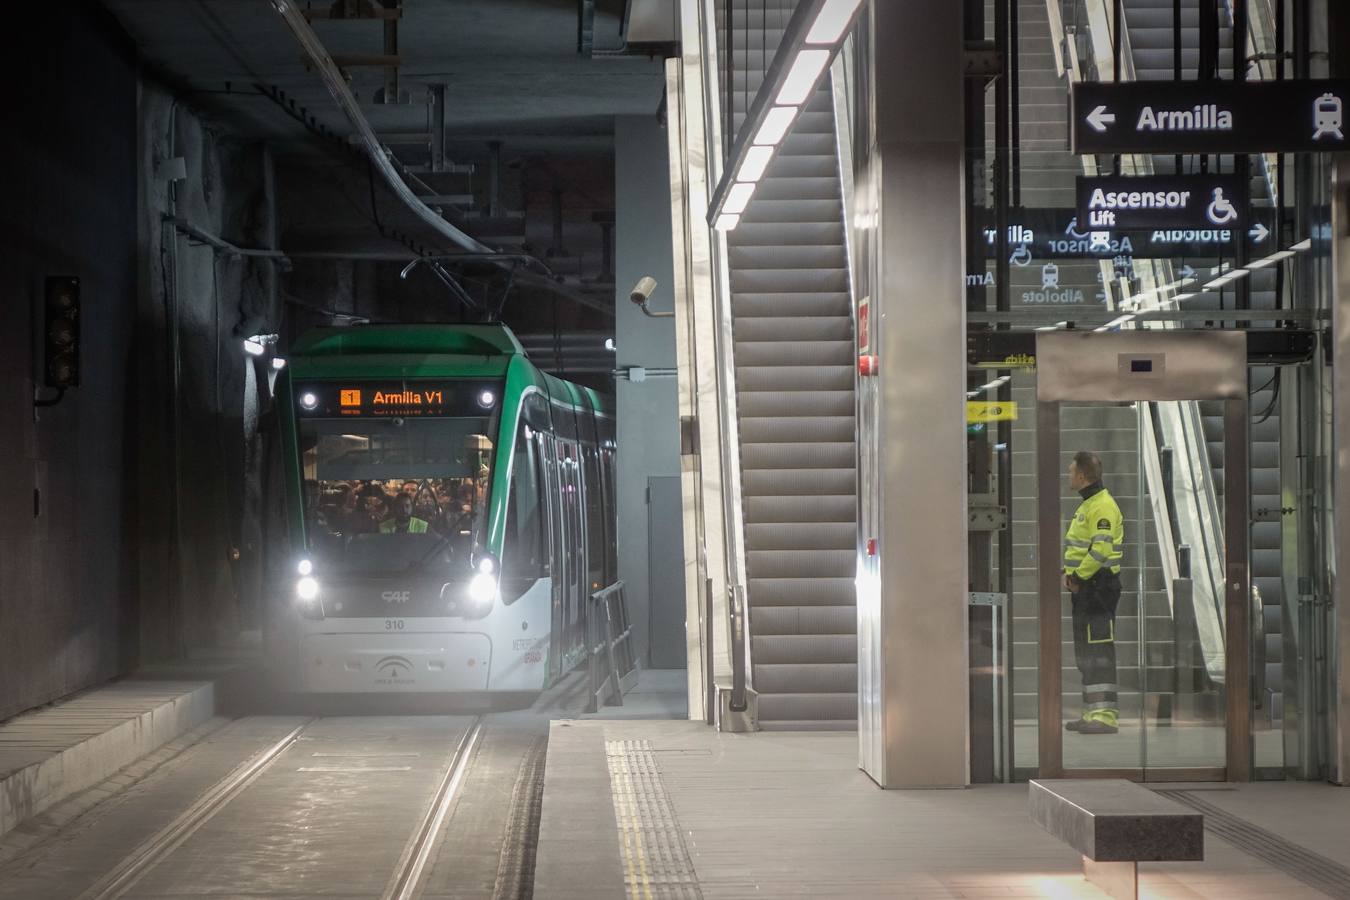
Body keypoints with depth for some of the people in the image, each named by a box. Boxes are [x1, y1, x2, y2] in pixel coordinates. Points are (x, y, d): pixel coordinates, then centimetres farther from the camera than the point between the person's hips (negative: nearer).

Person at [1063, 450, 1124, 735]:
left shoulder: (1102, 506, -14)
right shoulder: (1086, 505, 19)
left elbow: (1101, 549, -23)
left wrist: (1079, 576, -17)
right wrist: (1068, 574, 8)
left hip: (1098, 585, -11)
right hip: (1084, 587, 11)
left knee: (1099, 650, -12)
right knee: (1086, 651, 13)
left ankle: (1106, 716, -13)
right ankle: (1093, 712, 18)